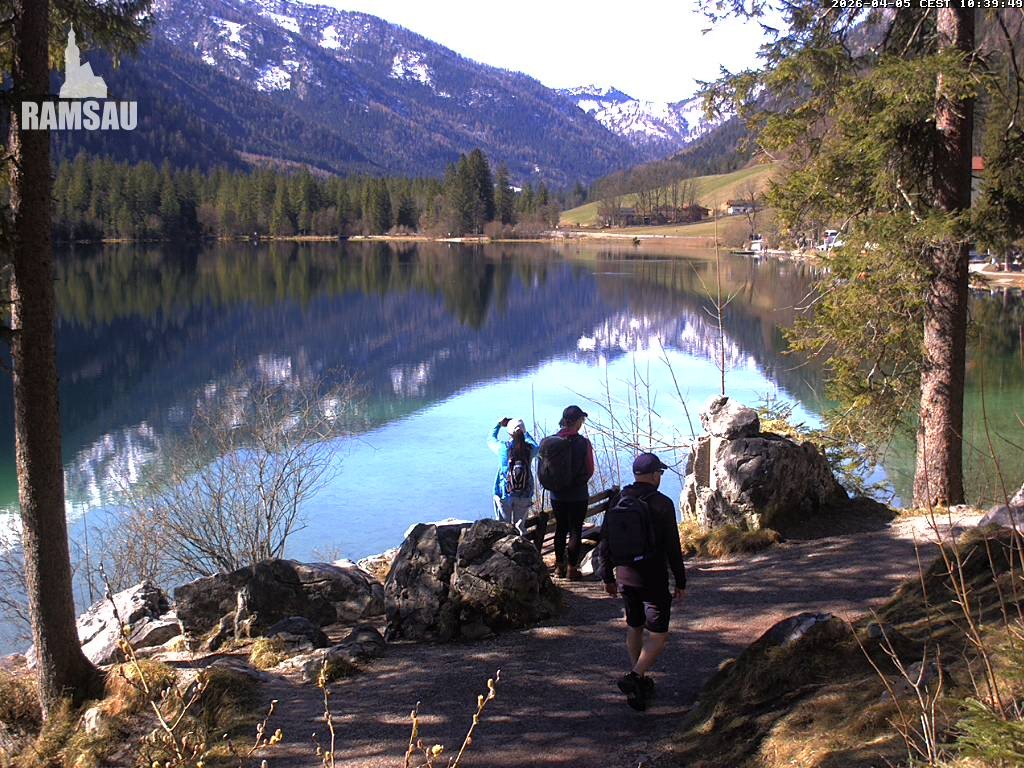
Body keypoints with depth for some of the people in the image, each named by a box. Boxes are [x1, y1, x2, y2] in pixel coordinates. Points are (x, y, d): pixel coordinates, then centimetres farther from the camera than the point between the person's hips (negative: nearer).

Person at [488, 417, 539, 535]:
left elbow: (490, 439, 10)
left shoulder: (503, 447, -11)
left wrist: (499, 424, 22)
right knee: (521, 527, 12)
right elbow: (536, 446, 18)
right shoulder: (530, 449, -7)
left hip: (504, 495, -1)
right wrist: (524, 432, 27)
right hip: (524, 496, 1)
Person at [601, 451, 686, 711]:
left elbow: (605, 542, 7)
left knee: (634, 628, 20)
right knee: (658, 636, 1)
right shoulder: (662, 504, -13)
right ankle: (634, 677, -17)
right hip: (654, 580, -5)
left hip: (625, 577, 5)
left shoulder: (616, 501, 2)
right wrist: (680, 582, -2)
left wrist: (608, 576, 17)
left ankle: (641, 680, 30)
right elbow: (673, 547, -12)